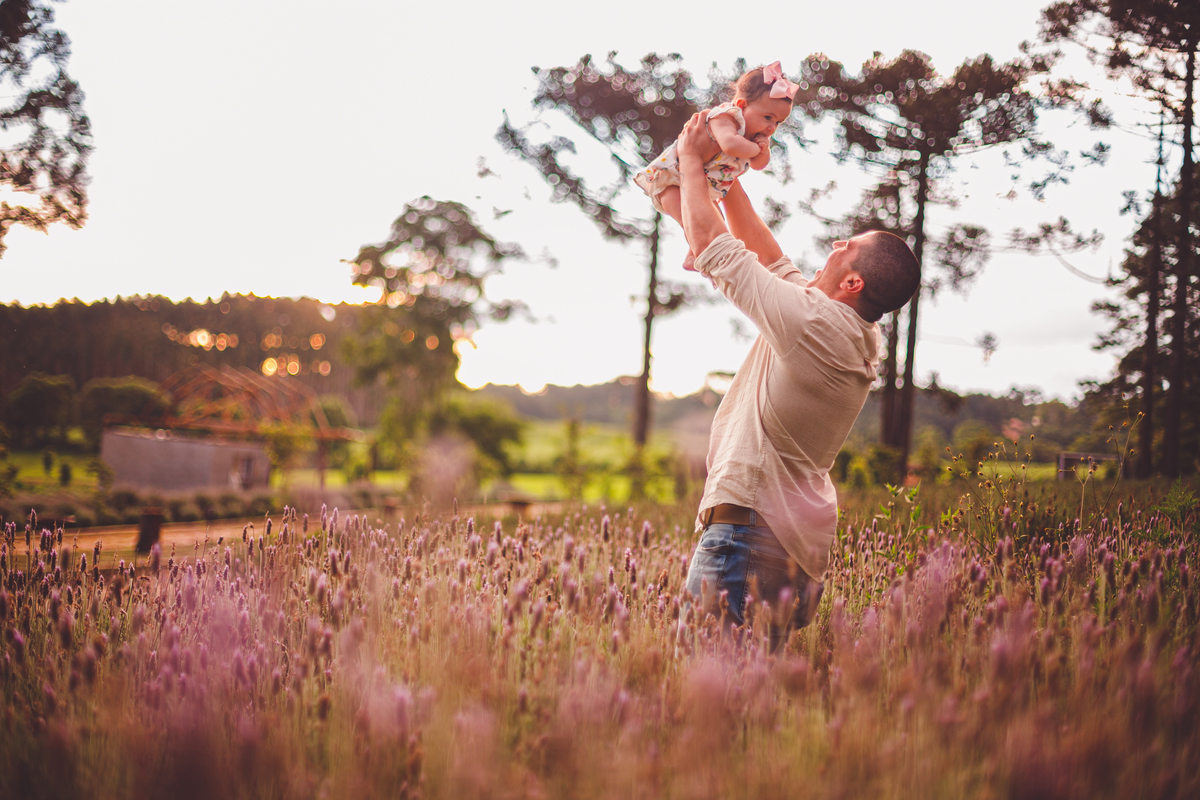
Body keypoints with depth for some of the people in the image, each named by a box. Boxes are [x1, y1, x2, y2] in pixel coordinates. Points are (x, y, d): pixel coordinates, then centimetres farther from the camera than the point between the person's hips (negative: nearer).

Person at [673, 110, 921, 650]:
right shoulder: (862, 339, 11)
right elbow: (769, 259, 22)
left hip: (748, 520, -9)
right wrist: (726, 177, 25)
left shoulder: (812, 319, -16)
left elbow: (710, 244, -9)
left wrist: (691, 160, 5)